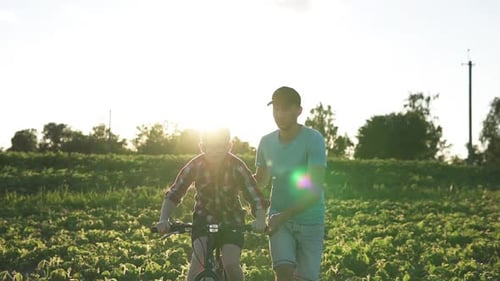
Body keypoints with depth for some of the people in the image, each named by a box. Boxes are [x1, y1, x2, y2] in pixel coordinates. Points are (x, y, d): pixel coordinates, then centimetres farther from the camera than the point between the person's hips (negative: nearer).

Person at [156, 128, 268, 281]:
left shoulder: (237, 166, -19)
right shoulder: (195, 165, -16)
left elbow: (254, 196, -23)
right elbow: (173, 194, -15)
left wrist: (260, 220, -43)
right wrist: (164, 219, -32)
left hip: (231, 219, -1)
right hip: (204, 217, 1)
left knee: (231, 264, -18)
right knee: (198, 258, -23)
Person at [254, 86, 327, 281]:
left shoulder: (313, 139, -16)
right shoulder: (267, 142, -2)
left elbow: (314, 191, -23)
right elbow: (260, 181, 13)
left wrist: (284, 216, -32)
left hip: (310, 221, -2)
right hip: (278, 217, 2)